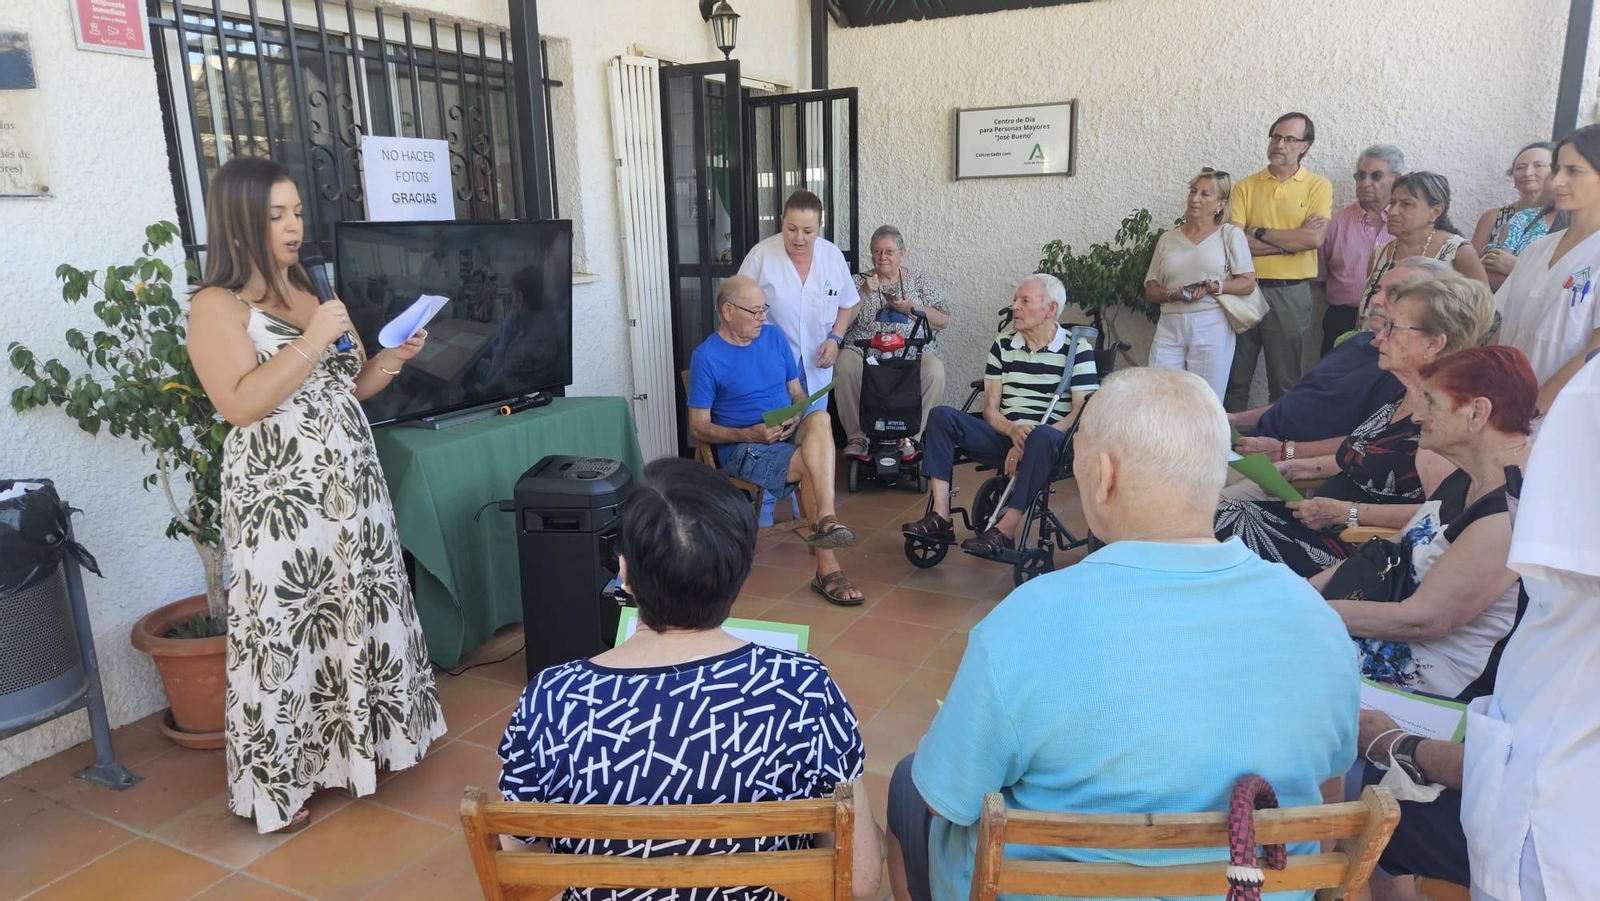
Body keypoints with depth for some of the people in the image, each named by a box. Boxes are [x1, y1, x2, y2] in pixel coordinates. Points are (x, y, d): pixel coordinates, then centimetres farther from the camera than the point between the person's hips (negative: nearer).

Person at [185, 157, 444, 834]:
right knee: (286, 626, 1)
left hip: (349, 485, 7)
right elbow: (240, 403, -22)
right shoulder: (217, 306, -9)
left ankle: (358, 736, 34)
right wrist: (313, 341, -22)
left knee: (357, 609, 16)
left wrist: (391, 359, 0)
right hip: (281, 499, -7)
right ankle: (277, 781, 16)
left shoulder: (309, 292, 13)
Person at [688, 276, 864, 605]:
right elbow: (698, 428, -5)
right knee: (811, 464, -30)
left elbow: (797, 393, 16)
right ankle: (828, 566, -27)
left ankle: (824, 520, -40)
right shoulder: (706, 357, -5)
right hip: (744, 449, -4)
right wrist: (750, 434, -20)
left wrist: (797, 417, -9)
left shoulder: (774, 336, 11)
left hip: (790, 434, 5)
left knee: (820, 419, -30)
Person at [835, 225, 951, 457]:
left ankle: (911, 434, -16)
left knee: (934, 371, -32)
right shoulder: (859, 282, 14)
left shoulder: (921, 280, 15)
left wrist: (912, 308, -7)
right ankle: (856, 436, -18)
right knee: (844, 366, -33)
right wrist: (863, 294, -10)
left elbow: (943, 321, 7)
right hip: (864, 353, 0)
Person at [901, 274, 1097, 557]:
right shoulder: (1002, 345, 12)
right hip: (1004, 436, 5)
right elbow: (990, 409, 8)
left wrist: (1029, 439, -20)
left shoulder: (1077, 351, 0)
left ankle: (1004, 530, -38)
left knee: (1042, 436, -40)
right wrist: (1012, 430, -16)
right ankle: (940, 517, -26)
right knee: (941, 416, -15)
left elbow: (1082, 412, -8)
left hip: (1052, 443, -4)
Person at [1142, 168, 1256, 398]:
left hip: (1212, 327, -2)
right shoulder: (1168, 238, 15)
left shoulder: (1230, 234, 7)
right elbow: (1150, 291, 12)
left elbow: (1248, 283, 2)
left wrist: (1217, 288, -16)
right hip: (1170, 327, 3)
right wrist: (1173, 295, -9)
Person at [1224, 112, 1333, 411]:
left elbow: (1315, 239, -13)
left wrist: (1259, 233, -8)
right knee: (1234, 380, 7)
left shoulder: (1318, 186, 2)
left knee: (1284, 383, 7)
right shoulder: (1245, 187, 6)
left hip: (1290, 293, -1)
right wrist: (1292, 241, -11)